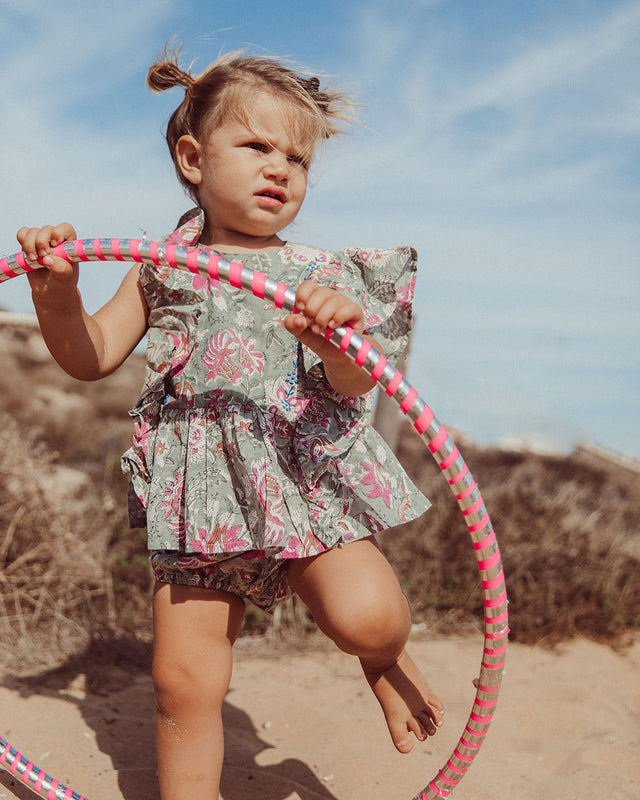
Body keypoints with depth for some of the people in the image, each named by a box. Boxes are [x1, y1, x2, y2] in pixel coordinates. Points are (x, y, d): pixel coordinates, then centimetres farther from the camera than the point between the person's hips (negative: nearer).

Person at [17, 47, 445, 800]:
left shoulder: (319, 277, 3)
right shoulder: (162, 271, 10)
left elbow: (354, 386, -8)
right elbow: (91, 357, 11)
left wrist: (343, 343, -31)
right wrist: (56, 292, -7)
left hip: (308, 483, -2)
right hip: (201, 497, 2)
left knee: (365, 616, -24)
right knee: (182, 680, 2)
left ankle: (385, 656, 14)